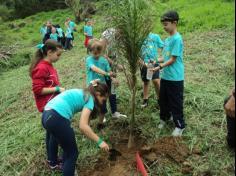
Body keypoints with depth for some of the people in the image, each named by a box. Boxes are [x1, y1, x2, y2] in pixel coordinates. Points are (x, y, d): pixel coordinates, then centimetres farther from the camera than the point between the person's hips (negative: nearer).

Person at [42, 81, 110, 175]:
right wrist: (99, 141, -8)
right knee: (72, 153, 10)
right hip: (57, 119, -9)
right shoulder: (89, 99, -2)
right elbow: (83, 126, -14)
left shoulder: (82, 94, 23)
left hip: (47, 116, 9)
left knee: (68, 148, 27)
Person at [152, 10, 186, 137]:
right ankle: (165, 118, 41)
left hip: (175, 78, -8)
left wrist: (160, 67, -18)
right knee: (163, 100, 20)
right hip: (165, 76, 8)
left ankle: (180, 126, 21)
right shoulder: (168, 39, 10)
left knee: (176, 103, 4)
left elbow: (173, 59, -18)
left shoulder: (177, 39, -17)